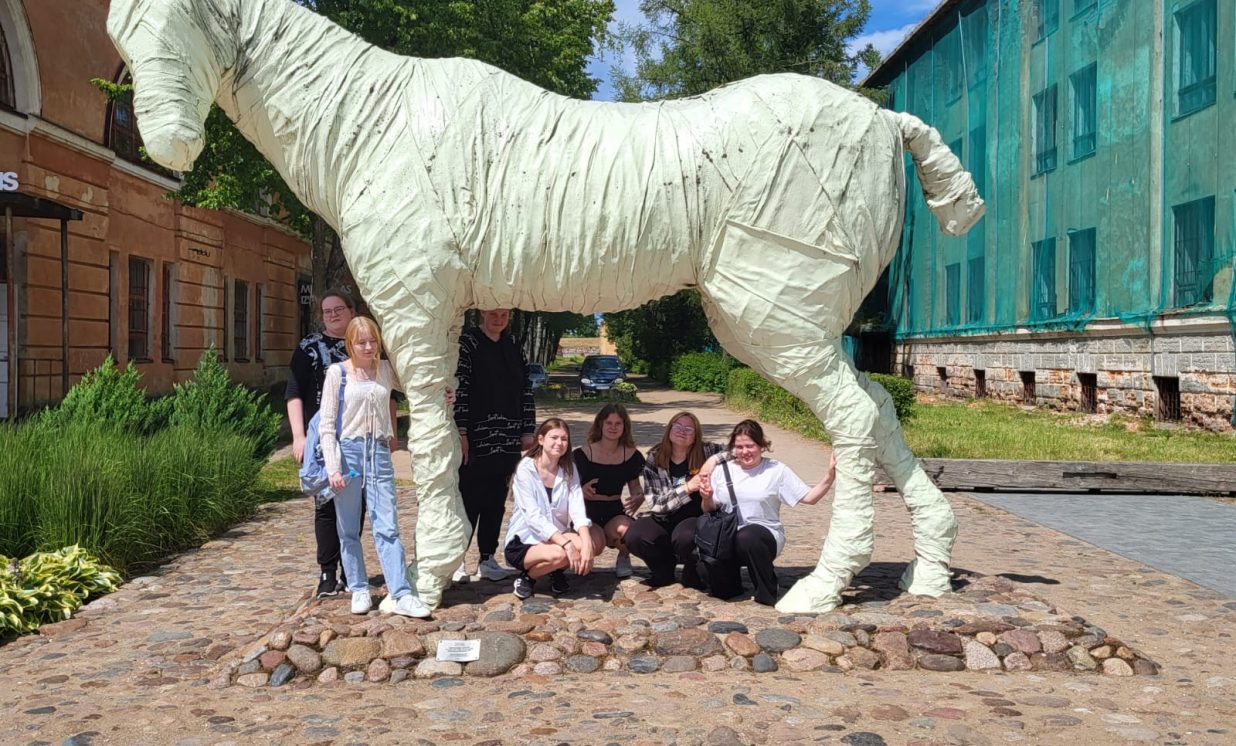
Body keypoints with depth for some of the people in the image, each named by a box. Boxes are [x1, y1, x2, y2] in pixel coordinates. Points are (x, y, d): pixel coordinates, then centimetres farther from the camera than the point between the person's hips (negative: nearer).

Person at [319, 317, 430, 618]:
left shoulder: (386, 370, 9)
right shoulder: (337, 372, -1)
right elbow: (327, 424, -3)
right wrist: (333, 468, -11)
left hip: (379, 452, 2)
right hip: (348, 451, -2)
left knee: (387, 527, -2)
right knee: (349, 529, 6)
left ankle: (402, 595, -5)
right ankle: (359, 590, 17)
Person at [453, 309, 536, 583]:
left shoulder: (512, 346, 14)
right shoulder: (467, 342, -4)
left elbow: (525, 389, 15)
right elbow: (458, 387, -10)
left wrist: (527, 431, 8)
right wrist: (460, 432, -16)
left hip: (508, 441, 6)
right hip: (476, 439, -5)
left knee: (497, 501, 9)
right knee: (469, 500, -5)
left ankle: (488, 558, 17)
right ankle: (457, 560, 4)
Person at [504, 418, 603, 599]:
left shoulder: (569, 471, 2)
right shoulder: (526, 470, -13)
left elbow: (578, 511, -10)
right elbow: (534, 517, -23)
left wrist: (587, 544, -29)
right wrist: (567, 544, -33)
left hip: (557, 536, 5)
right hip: (523, 543, -5)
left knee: (596, 540, -22)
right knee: (559, 554, -35)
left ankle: (557, 572, 4)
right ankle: (527, 577, -3)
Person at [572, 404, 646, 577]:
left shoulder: (631, 455, 5)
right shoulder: (583, 453, -4)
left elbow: (635, 486, 14)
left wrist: (638, 498, -10)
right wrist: (580, 491, -23)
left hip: (615, 512, 2)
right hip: (587, 511, -2)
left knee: (624, 529, -36)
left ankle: (623, 558, 5)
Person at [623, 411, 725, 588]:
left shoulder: (706, 453, -4)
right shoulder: (654, 459, -3)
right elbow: (657, 504, -8)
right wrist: (687, 488, -23)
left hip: (697, 519, -2)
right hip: (665, 522, 2)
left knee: (685, 537, -36)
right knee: (634, 536, -26)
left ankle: (693, 571, -1)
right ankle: (664, 569, 5)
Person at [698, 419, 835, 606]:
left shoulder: (776, 470, 5)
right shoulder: (722, 470, 10)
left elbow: (809, 497, -1)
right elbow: (709, 510, 11)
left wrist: (829, 478, -16)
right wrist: (707, 499, -12)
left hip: (764, 533, -2)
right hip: (726, 538, 2)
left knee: (747, 537, -39)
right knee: (706, 568, -27)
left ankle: (767, 592, -13)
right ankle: (730, 586, 12)